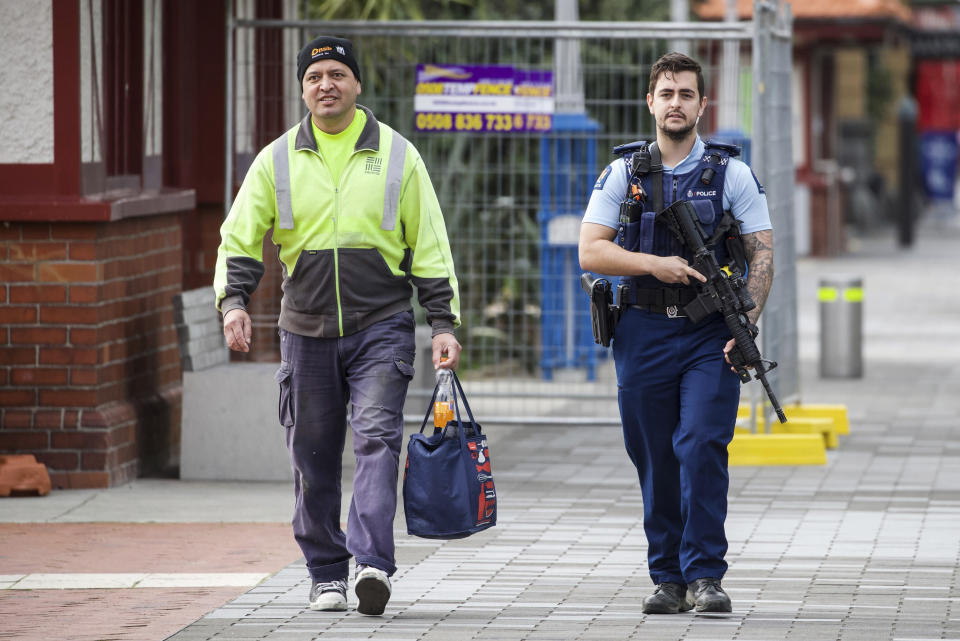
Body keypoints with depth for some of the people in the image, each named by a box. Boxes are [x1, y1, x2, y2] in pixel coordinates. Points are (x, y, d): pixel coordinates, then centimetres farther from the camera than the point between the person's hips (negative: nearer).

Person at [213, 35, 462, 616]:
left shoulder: (397, 155, 4)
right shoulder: (277, 161, 6)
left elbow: (430, 247, 6)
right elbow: (240, 239, 5)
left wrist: (444, 322, 1)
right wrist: (233, 301, -13)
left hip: (382, 327, -2)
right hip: (307, 329, 2)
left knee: (377, 437, -16)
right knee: (313, 457, 5)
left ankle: (373, 563, -25)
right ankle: (327, 573, 17)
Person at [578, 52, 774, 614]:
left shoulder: (732, 173, 4)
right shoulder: (624, 174, 7)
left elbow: (762, 253, 0)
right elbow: (591, 252, 0)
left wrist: (747, 324, -13)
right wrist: (655, 264, -14)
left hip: (710, 334, -2)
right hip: (644, 332, 2)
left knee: (702, 447, -14)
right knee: (655, 459, 5)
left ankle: (705, 575, -11)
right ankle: (668, 579, 13)